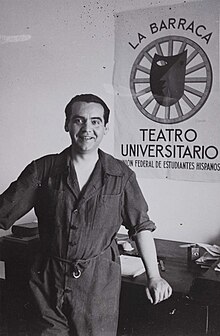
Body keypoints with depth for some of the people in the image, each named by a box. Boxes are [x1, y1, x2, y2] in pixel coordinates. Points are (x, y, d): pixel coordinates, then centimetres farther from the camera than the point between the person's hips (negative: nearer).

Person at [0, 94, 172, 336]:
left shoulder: (121, 175, -4)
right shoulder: (43, 169, -4)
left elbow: (141, 226, 2)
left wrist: (153, 276, 0)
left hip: (100, 281, 0)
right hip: (51, 278, 1)